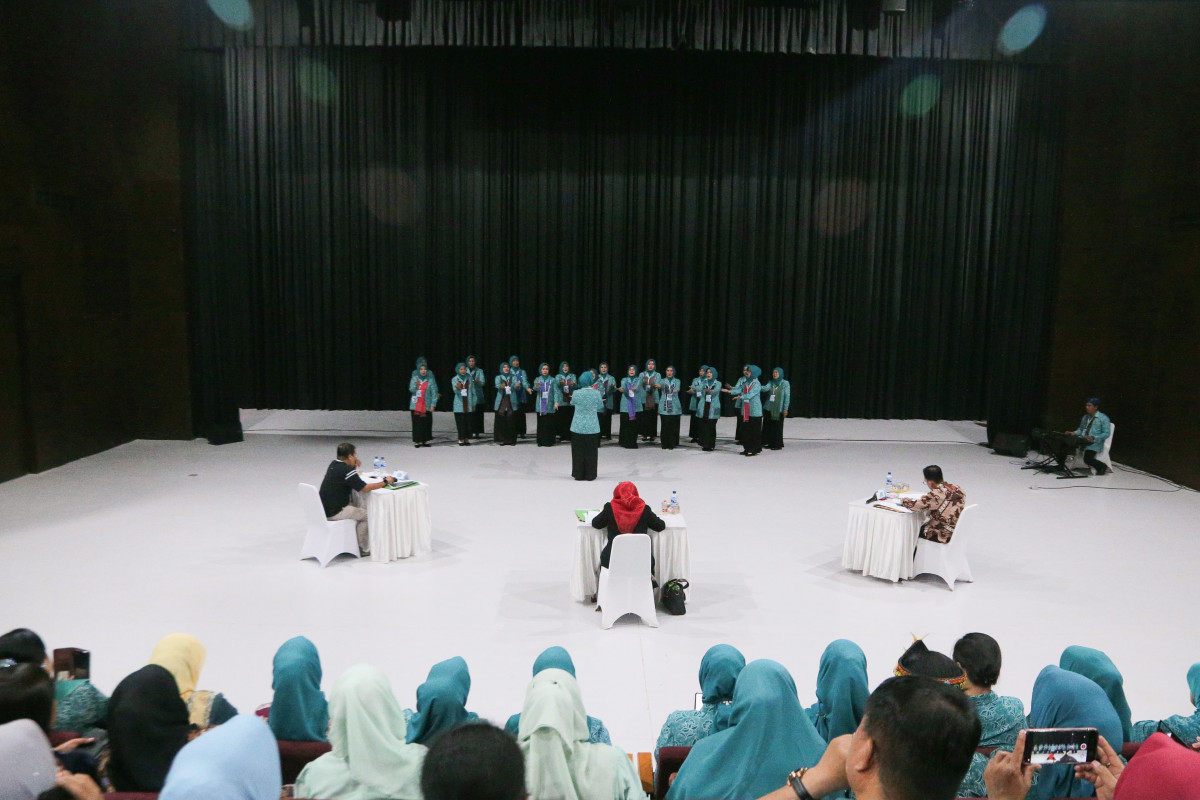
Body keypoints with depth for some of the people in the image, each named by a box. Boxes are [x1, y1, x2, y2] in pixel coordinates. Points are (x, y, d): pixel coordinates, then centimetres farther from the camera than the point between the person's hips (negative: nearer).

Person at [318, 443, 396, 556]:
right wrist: (385, 482, -10)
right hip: (334, 512, -9)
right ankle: (364, 549, 13)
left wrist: (354, 467, 4)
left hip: (326, 507, 9)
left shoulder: (334, 464, 6)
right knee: (366, 515, 4)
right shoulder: (346, 470, -21)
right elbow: (364, 488, -20)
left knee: (360, 509, 23)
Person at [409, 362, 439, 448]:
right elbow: (411, 389, 0)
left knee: (426, 424, -1)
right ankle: (417, 441, 4)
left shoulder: (430, 379, 1)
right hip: (416, 405, 1)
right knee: (417, 424, -1)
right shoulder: (414, 378, 7)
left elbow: (434, 392, -1)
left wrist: (433, 405, -8)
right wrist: (416, 386, -22)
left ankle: (425, 440, 7)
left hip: (426, 406, -1)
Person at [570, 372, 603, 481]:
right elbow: (601, 408, 4)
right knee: (591, 452, 10)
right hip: (592, 427, 0)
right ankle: (590, 475, 14)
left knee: (578, 452, 11)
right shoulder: (596, 393, -10)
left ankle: (578, 474, 16)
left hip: (578, 427, 0)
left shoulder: (576, 393, -10)